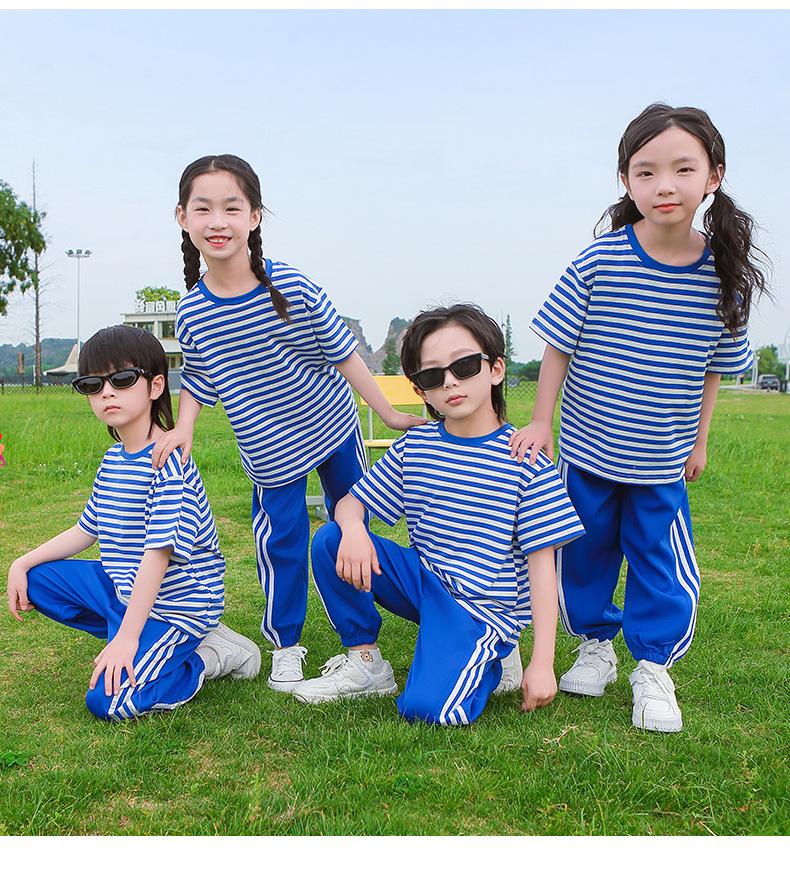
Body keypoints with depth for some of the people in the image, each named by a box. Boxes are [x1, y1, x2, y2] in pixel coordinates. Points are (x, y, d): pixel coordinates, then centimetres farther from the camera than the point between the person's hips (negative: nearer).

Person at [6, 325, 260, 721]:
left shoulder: (168, 463, -22)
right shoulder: (113, 459, 6)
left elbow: (158, 553, -26)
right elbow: (86, 530, 17)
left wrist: (126, 636, -27)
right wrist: (23, 563, 7)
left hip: (173, 603, -9)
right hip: (124, 587, 9)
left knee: (108, 700, -22)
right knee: (38, 578, 8)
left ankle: (214, 656, 0)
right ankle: (143, 640, 6)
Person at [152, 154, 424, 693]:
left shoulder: (290, 285, -19)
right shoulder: (192, 312, -12)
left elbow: (342, 352, -10)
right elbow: (199, 380, 5)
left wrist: (390, 414, -6)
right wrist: (184, 429, -13)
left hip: (334, 427, 0)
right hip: (269, 451, 0)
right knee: (281, 542, 2)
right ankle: (285, 644, 25)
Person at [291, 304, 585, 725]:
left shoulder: (527, 464, -13)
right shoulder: (413, 448, -1)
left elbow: (541, 564, -11)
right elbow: (351, 502, 6)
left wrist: (543, 663, -14)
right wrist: (352, 528, -22)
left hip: (483, 606, -5)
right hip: (422, 579, 5)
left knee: (426, 707, -25)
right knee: (329, 541, -14)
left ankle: (488, 661, 8)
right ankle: (365, 663, 3)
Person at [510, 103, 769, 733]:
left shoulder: (724, 274, -8)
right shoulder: (599, 262, -15)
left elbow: (712, 368, 4)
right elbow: (559, 347, -5)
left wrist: (700, 440, 11)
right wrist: (541, 423, -4)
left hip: (661, 463, 1)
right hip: (586, 450, 0)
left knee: (662, 564, 5)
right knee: (587, 552, 14)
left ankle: (653, 669, 25)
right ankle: (596, 645, 36)